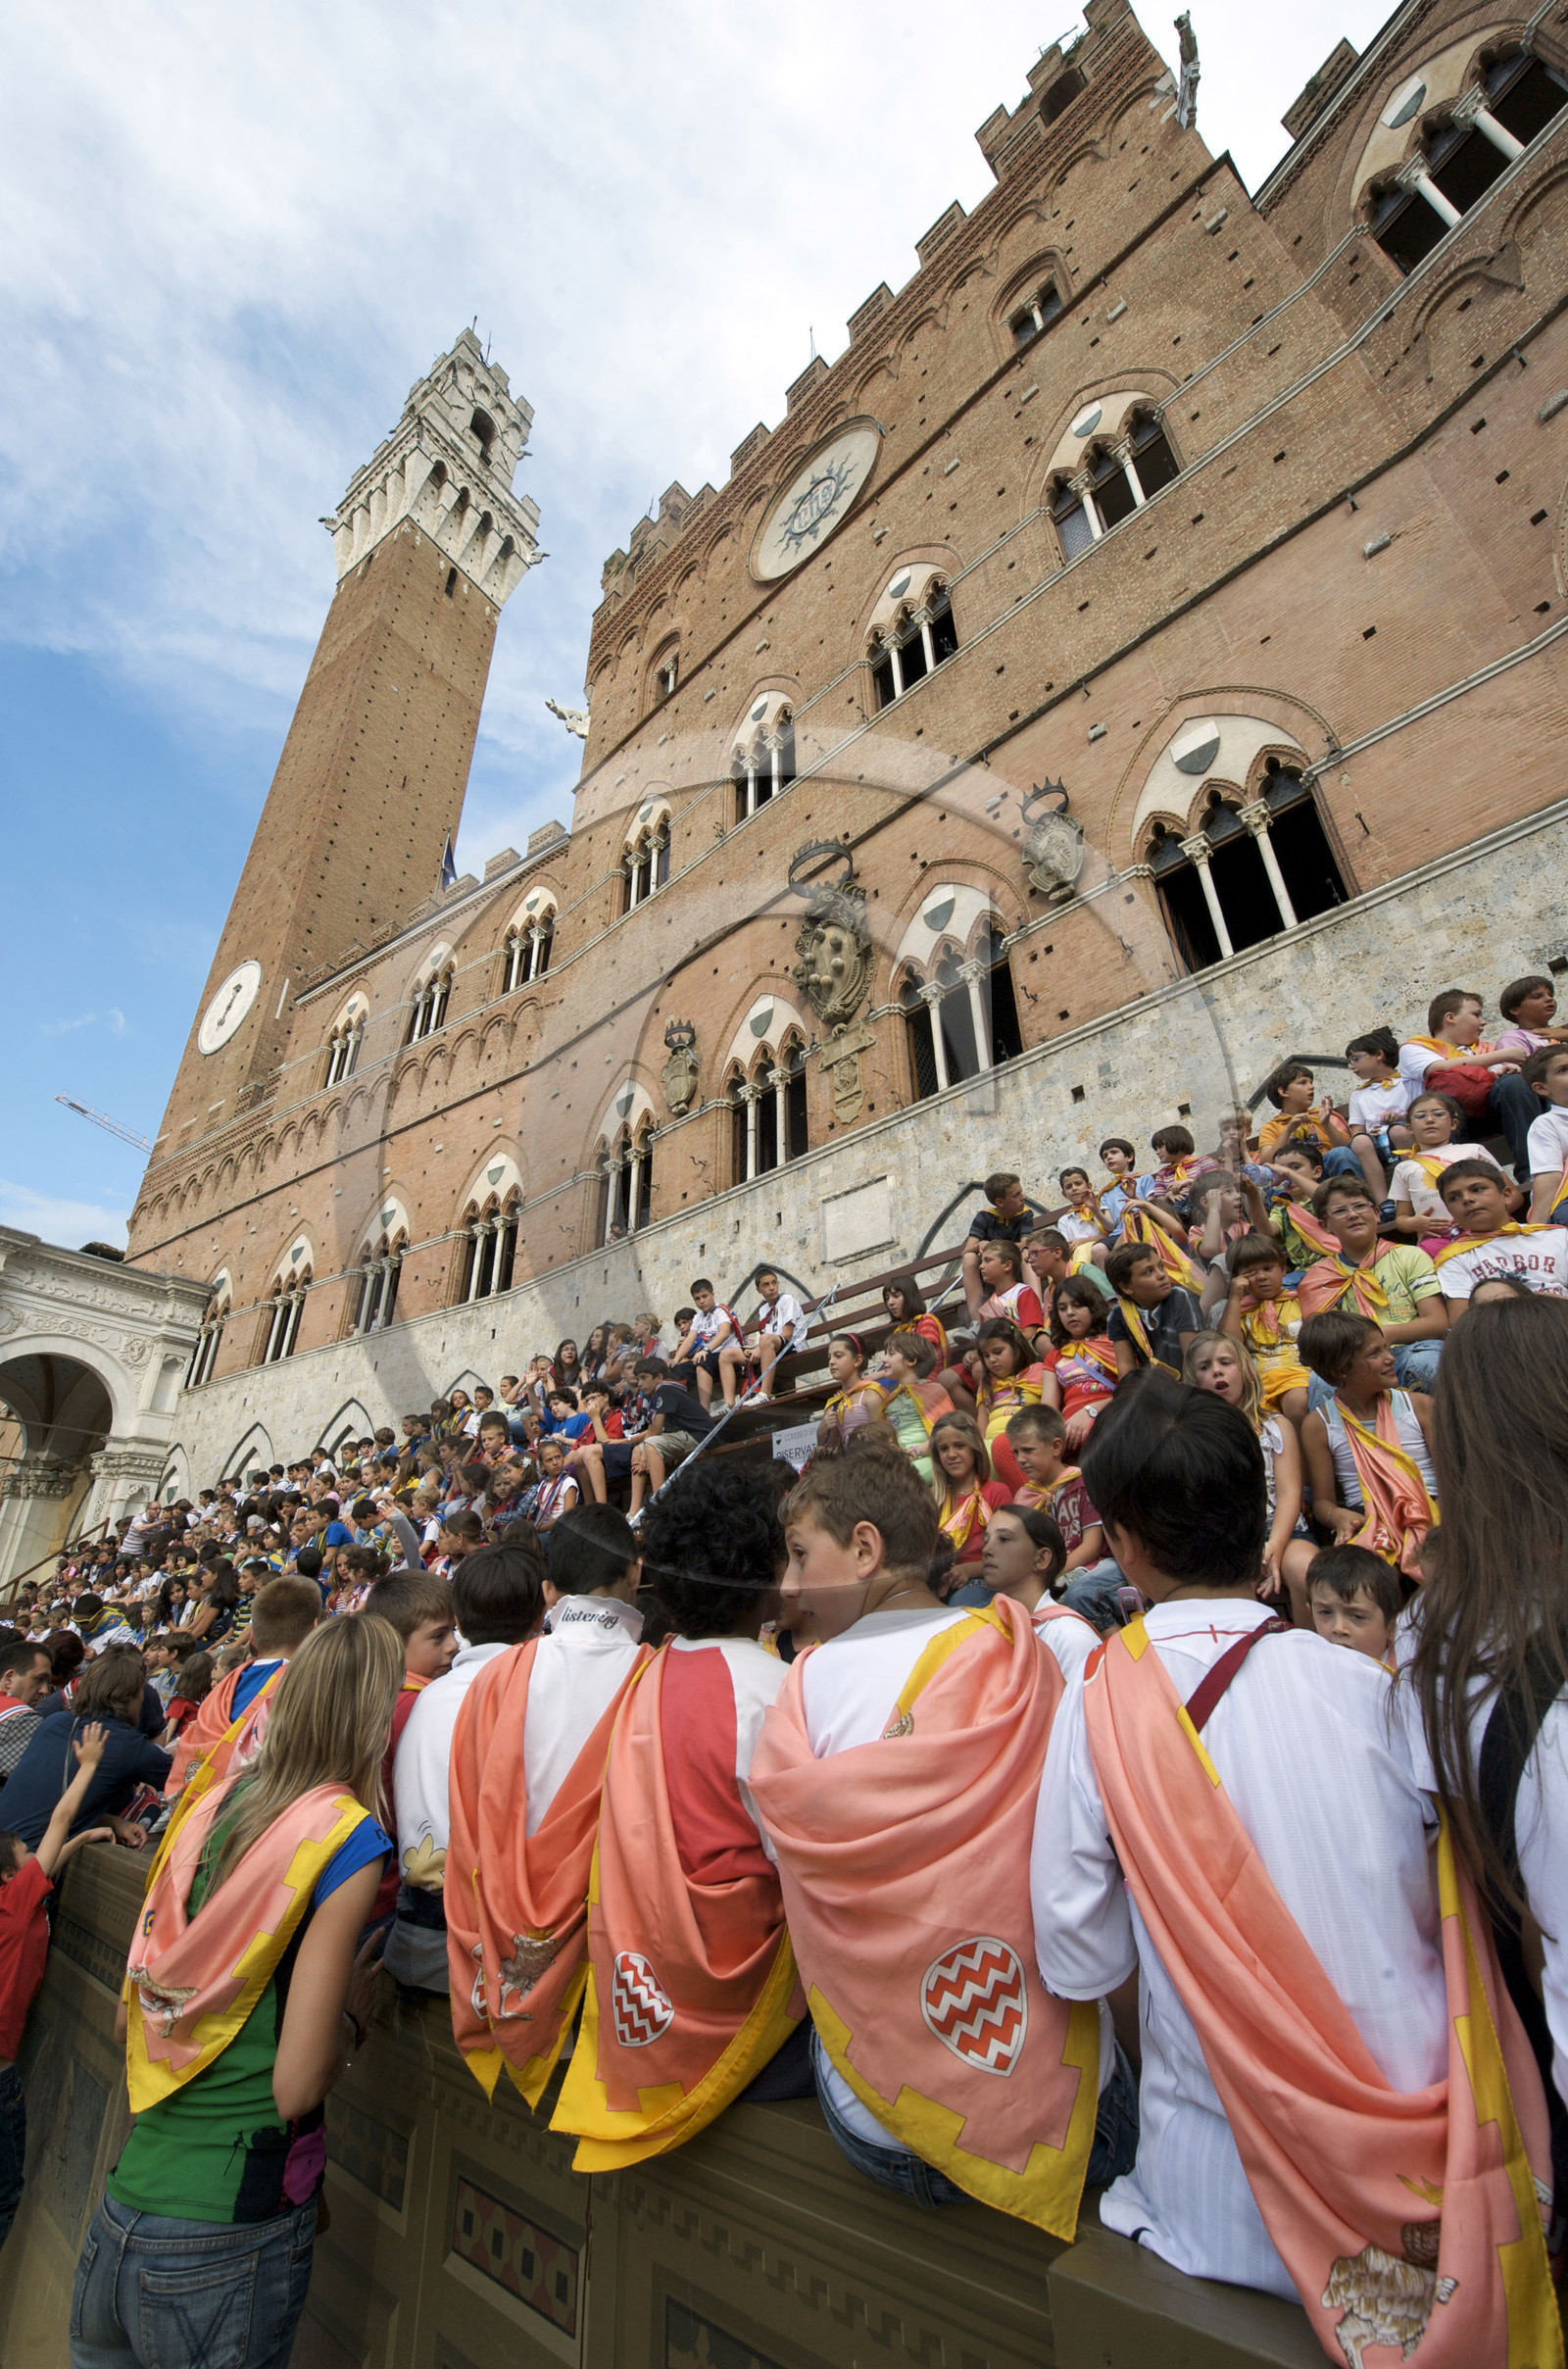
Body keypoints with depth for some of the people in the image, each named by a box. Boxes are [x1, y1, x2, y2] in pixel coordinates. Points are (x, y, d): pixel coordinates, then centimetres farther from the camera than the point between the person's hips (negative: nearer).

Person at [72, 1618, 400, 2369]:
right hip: (225, 2245, -5)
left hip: (119, 2210, 5)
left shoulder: (215, 1804, -4)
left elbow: (127, 2020, 7)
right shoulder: (348, 1840, -22)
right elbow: (296, 2087, -18)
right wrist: (354, 2011, 0)